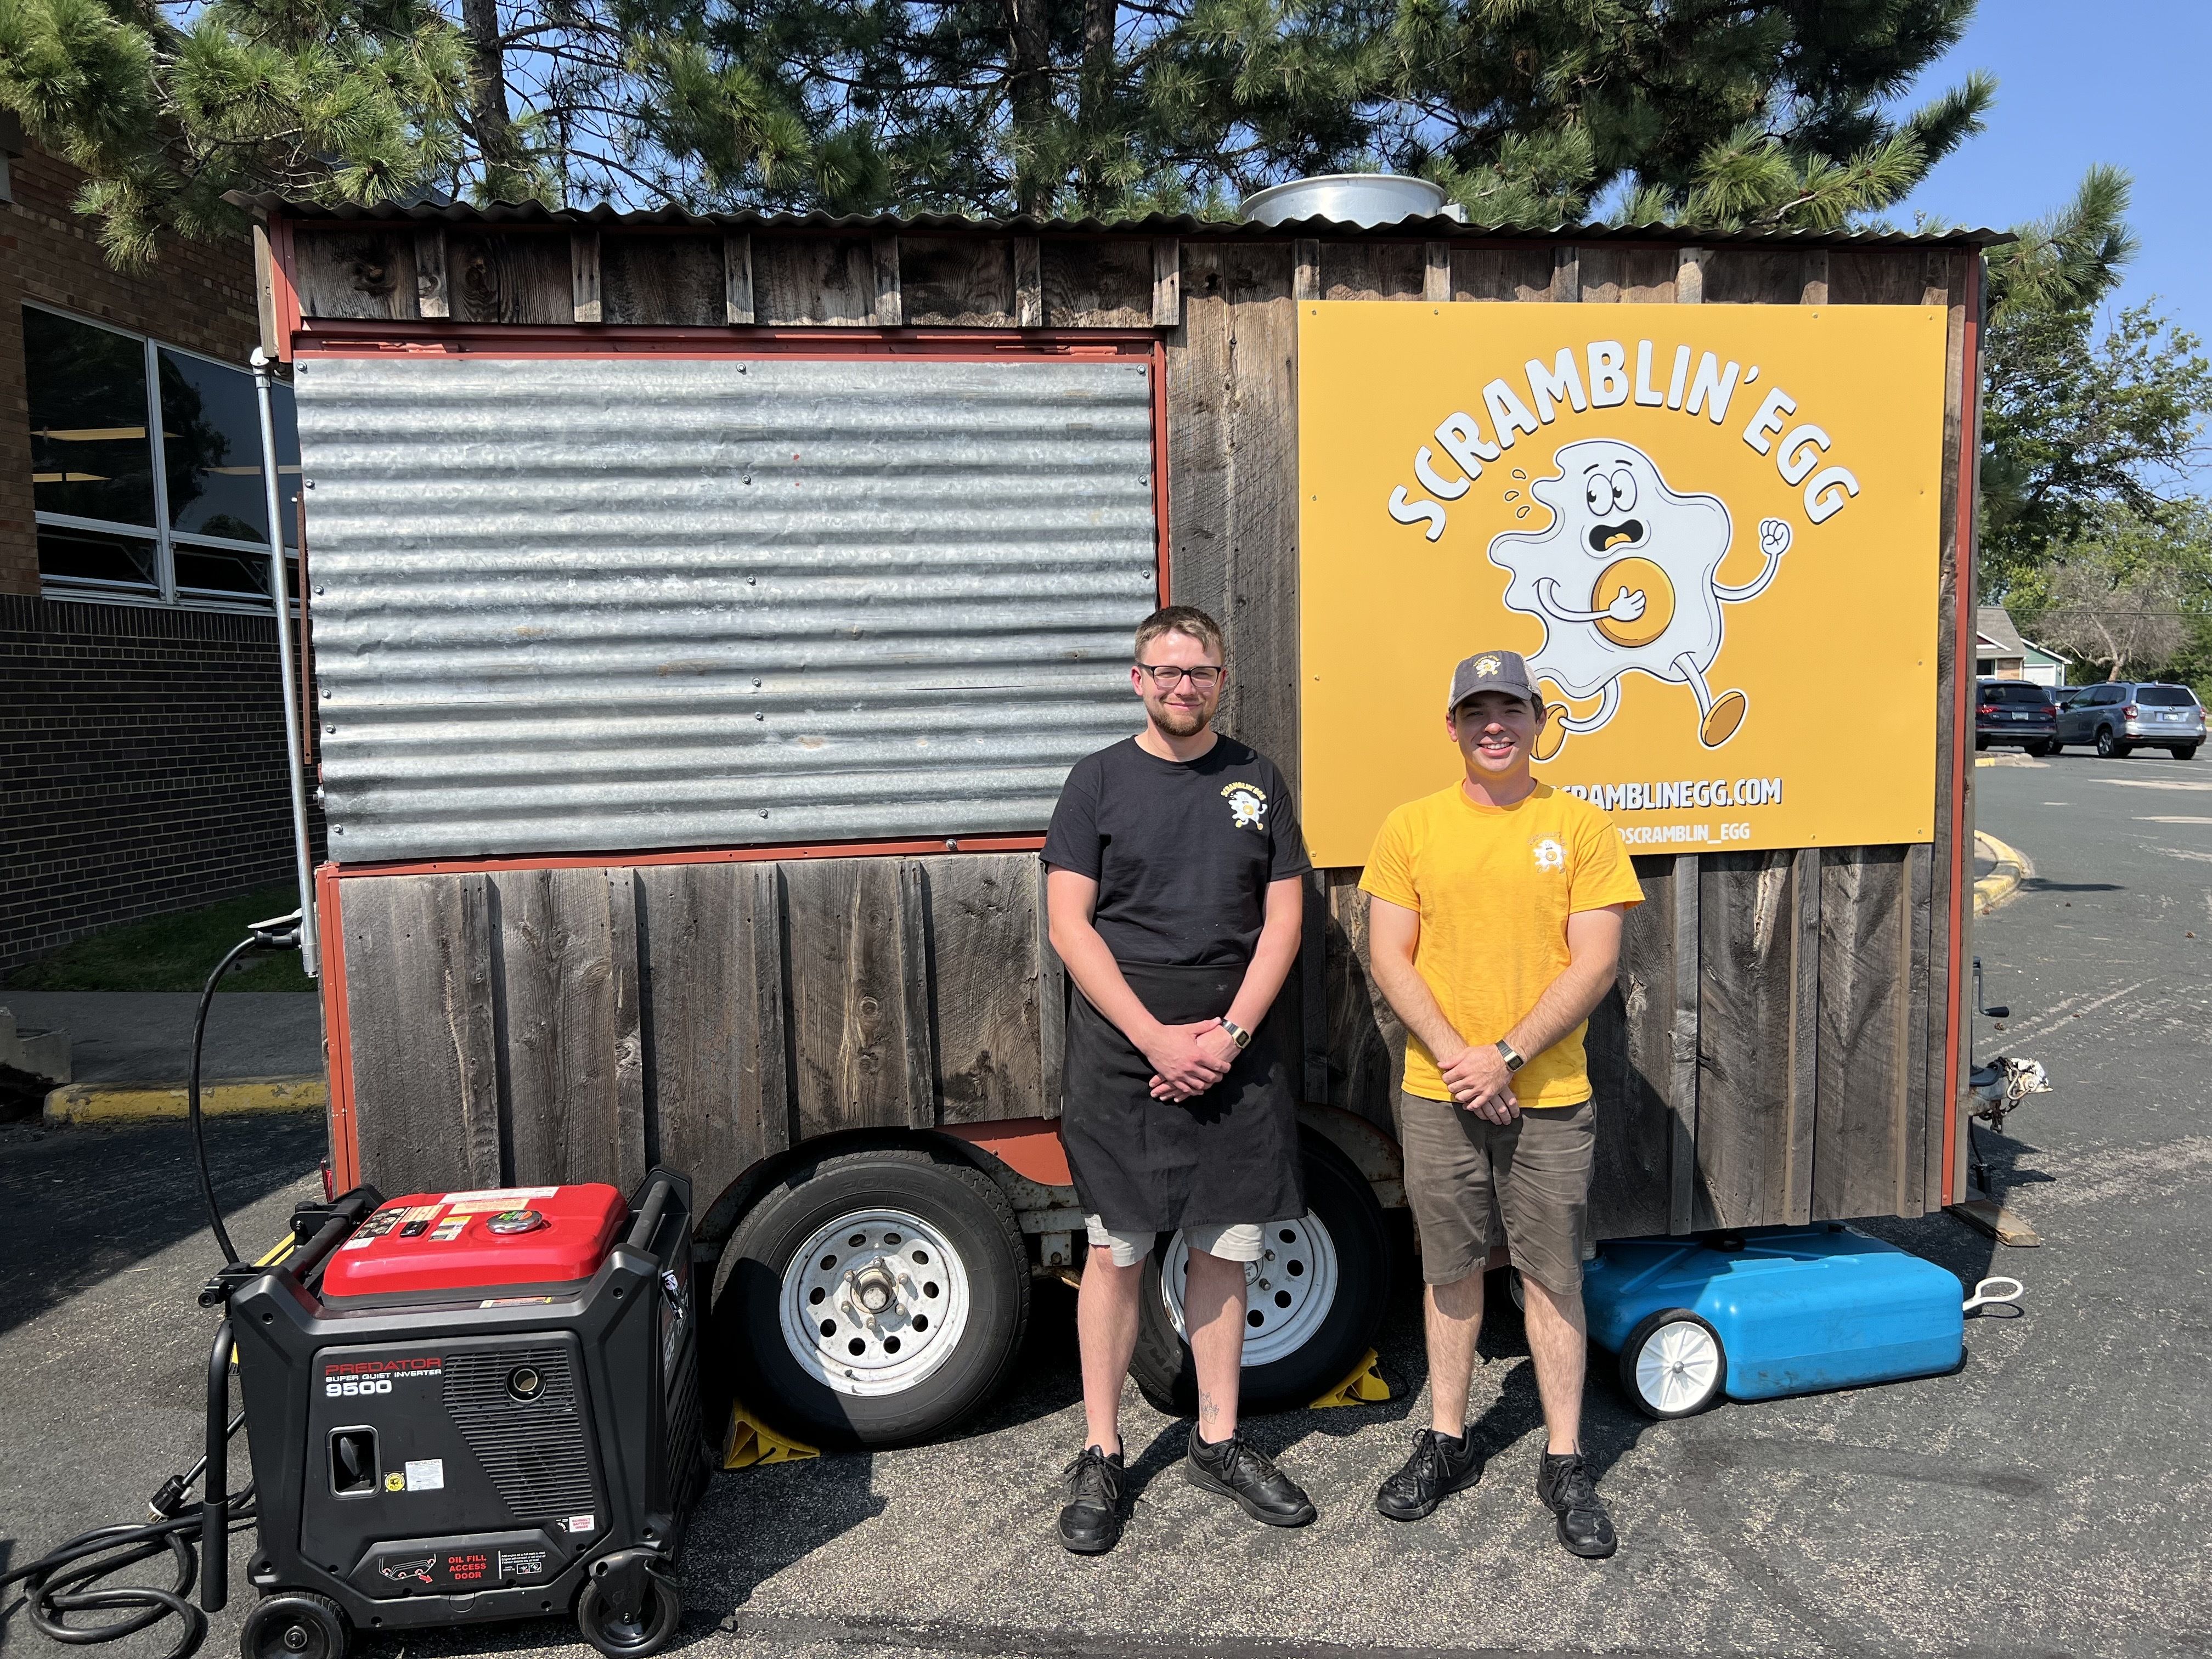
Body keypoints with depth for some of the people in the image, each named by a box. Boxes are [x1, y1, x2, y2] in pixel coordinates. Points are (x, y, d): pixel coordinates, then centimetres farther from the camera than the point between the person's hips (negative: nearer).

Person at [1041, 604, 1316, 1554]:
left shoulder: (1256, 782, 8)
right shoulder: (1100, 780, 1)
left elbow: (1283, 917, 5)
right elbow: (1069, 921, -6)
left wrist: (1230, 1034, -8)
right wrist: (1156, 1037, -13)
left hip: (1233, 1053, 3)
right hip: (1121, 1052, -2)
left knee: (1225, 1248, 10)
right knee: (1115, 1252, 4)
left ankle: (1218, 1442, 27)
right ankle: (1101, 1458, 19)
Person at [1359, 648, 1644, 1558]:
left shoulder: (1580, 826, -2)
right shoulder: (1411, 827, 1)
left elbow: (1595, 963, -7)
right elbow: (1390, 956, -1)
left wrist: (1508, 1056, -14)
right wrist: (1455, 1054, -13)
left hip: (1548, 1095, -1)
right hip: (1437, 1094, 1)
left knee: (1554, 1276, 8)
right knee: (1450, 1272, 14)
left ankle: (1565, 1464, 24)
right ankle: (1447, 1441, 30)